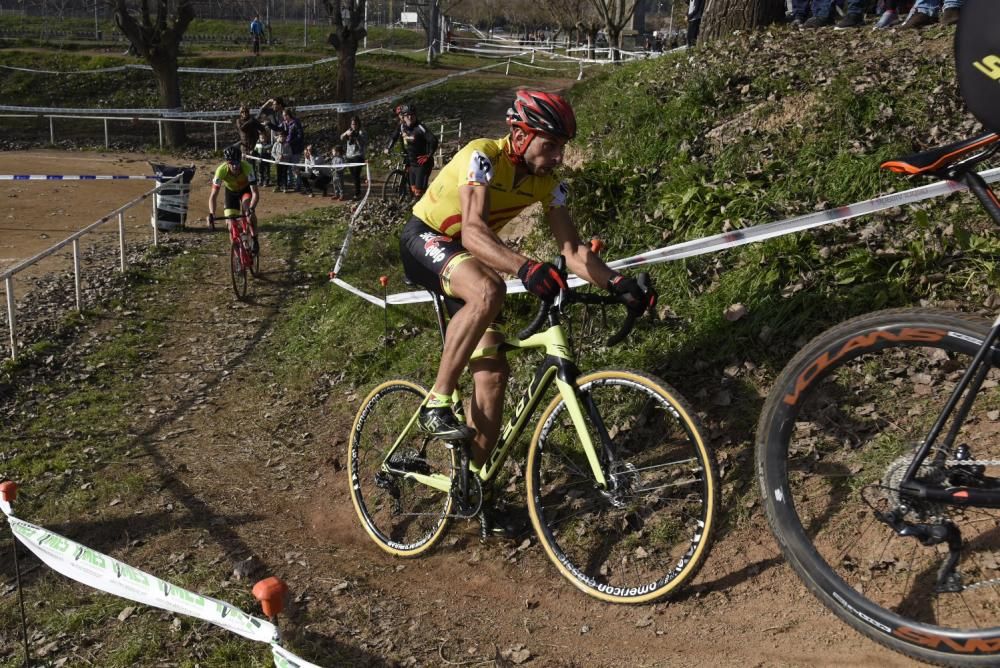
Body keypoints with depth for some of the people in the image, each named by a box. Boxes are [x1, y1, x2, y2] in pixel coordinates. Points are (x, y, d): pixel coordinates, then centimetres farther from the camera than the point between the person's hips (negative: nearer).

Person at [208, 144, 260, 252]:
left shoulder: (247, 167, -37)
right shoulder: (221, 170, -34)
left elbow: (255, 193, -38)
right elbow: (213, 196, -30)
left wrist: (251, 209, -56)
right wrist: (211, 214, -46)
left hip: (246, 189, -1)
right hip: (231, 192, 1)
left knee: (247, 207, -34)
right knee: (231, 223, -8)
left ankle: (255, 239, -16)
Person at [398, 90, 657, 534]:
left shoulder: (547, 182, -8)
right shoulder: (483, 157, -27)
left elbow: (573, 249, -10)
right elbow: (473, 233, -41)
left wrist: (617, 283, -26)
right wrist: (524, 267, -58)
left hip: (464, 255, 6)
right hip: (423, 240, -6)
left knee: (493, 372, -5)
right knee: (487, 292, -39)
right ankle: (437, 403, -25)